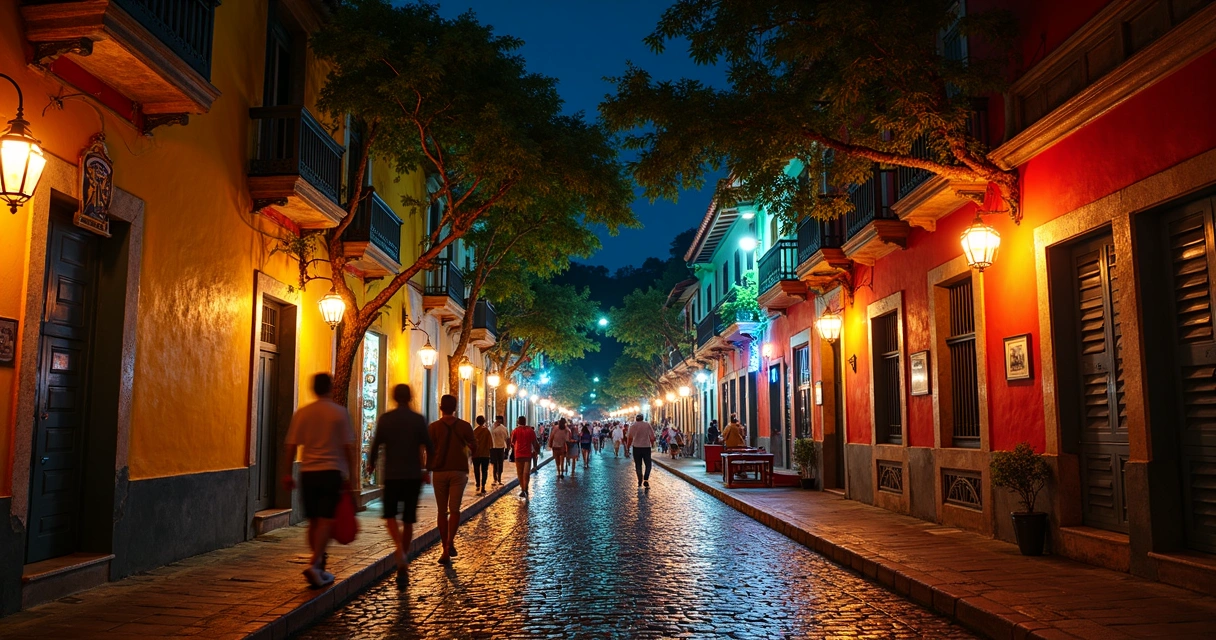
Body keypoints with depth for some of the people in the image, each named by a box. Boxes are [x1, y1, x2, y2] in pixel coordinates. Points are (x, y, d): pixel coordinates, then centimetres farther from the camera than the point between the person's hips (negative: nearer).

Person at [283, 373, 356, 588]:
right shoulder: (340, 412, -2)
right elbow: (348, 447, -3)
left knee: (314, 521, 12)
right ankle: (314, 565, -19)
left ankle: (319, 569, 21)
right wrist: (349, 475, 4)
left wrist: (288, 473, 12)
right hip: (331, 472, -3)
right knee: (326, 521, -4)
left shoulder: (301, 413, 4)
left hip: (308, 473, 3)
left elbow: (292, 445, 4)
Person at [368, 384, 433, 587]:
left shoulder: (385, 419, -3)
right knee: (408, 520, 9)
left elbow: (376, 444, -2)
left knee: (390, 515, 13)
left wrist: (371, 464, 17)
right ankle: (402, 567, 12)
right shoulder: (419, 419, -2)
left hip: (391, 475, -1)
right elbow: (429, 447, -3)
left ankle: (399, 549, -15)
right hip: (413, 475, 1)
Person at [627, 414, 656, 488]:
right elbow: (652, 436, -4)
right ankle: (646, 480, -8)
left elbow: (629, 437, -3)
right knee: (648, 465, 7)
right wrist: (652, 444, 11)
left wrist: (628, 446, 9)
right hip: (646, 446, 0)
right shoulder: (647, 424, -1)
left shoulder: (633, 426, -1)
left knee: (638, 465, 11)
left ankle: (640, 481, 13)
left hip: (636, 447, 0)